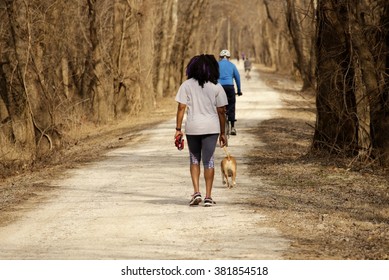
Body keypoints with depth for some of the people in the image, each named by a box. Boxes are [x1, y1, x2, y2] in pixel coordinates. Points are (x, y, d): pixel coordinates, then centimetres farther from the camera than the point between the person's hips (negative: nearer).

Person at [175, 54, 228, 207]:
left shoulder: (186, 85, -2)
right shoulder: (216, 87, -1)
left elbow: (181, 107, -6)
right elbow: (221, 111, 0)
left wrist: (178, 129, -1)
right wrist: (223, 133, 7)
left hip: (192, 127, 0)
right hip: (211, 127, 0)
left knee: (194, 159, 17)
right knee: (208, 161, 5)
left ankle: (196, 192, 4)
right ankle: (208, 197, 4)